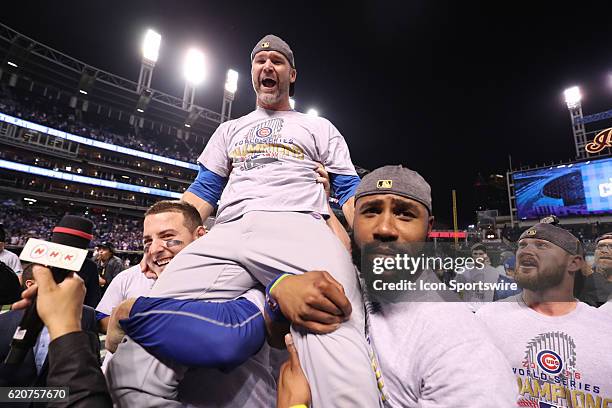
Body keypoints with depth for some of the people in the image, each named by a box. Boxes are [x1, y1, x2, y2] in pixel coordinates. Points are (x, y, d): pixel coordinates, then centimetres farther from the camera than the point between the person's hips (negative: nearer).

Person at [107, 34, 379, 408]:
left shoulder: (318, 127, 24)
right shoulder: (229, 130, 33)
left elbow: (350, 191, 14)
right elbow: (203, 192, 25)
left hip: (300, 230, -2)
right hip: (227, 234, 3)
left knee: (334, 334, -32)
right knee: (135, 366, -16)